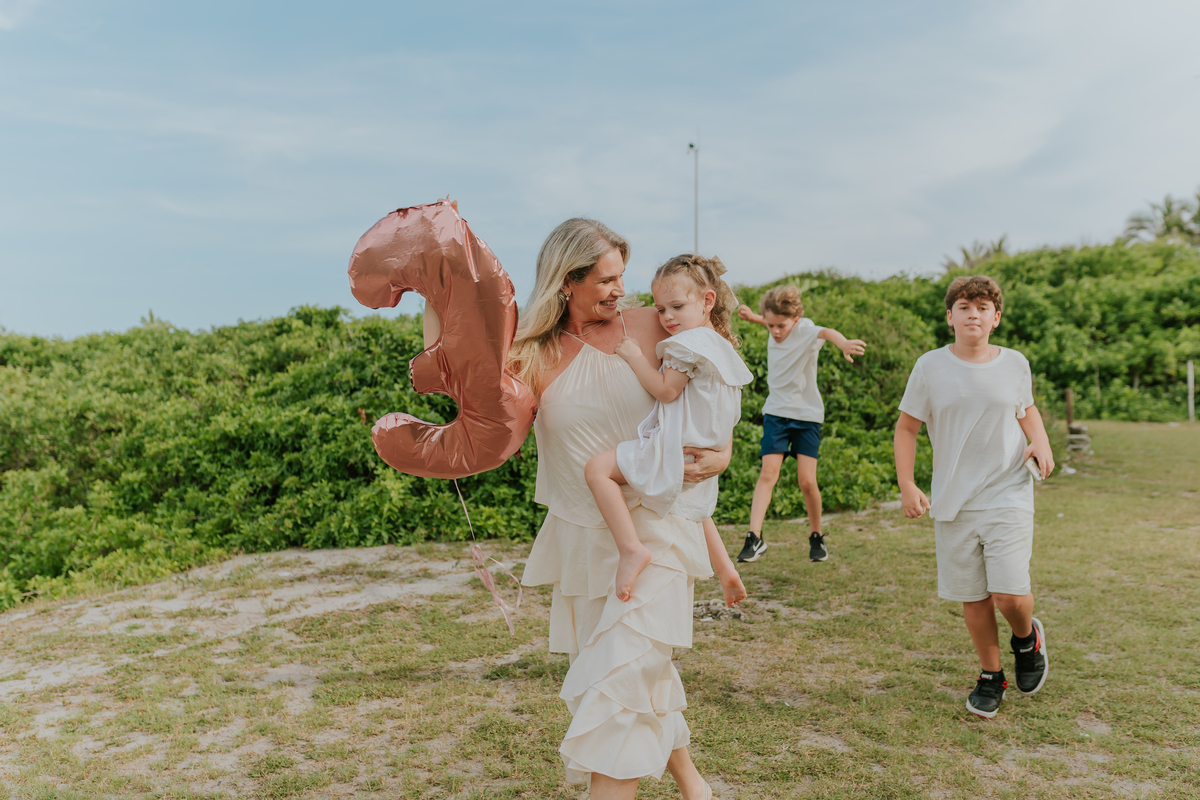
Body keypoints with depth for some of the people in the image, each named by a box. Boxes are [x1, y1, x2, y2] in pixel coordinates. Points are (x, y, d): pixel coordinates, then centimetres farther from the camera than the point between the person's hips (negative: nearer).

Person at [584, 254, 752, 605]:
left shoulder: (691, 342, -15)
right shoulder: (722, 346, 16)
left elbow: (666, 390, -20)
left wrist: (635, 356, -12)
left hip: (674, 454, -11)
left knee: (598, 467, -18)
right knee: (696, 509, 38)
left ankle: (631, 549, -27)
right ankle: (726, 571, 38)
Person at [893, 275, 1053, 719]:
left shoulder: (1014, 364, 3)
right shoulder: (930, 367, -1)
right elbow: (906, 428, 4)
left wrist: (1041, 443, 2)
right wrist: (906, 486, -4)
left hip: (1008, 496, 0)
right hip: (953, 503, 1)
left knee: (1010, 595, -10)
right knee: (972, 598, 7)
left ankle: (1027, 637, 26)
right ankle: (990, 677, 29)